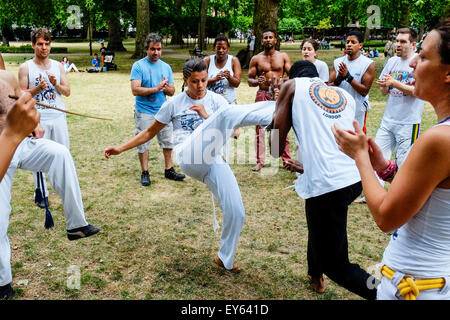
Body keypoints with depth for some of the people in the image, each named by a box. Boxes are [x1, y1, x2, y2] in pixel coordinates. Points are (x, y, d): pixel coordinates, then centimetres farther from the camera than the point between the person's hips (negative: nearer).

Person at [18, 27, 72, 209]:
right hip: (37, 119, -2)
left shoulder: (58, 66, 9)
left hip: (58, 117, 3)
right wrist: (38, 88, -17)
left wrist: (55, 84, -12)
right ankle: (41, 193, 12)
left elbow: (67, 92, 6)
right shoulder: (25, 68, 0)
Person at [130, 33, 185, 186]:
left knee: (167, 141, 9)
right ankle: (144, 173, 16)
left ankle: (169, 170, 23)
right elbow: (135, 90, -16)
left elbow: (172, 91, 9)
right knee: (143, 143, 3)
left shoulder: (166, 67, 9)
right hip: (144, 112, -4)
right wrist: (156, 88, -19)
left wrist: (166, 87, -14)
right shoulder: (138, 66, -6)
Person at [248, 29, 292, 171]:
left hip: (280, 95, 0)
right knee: (260, 128, -3)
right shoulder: (256, 59, 9)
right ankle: (260, 161, 5)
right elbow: (249, 79, 9)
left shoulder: (283, 56, 9)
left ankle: (286, 159, 10)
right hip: (262, 94, 0)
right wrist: (257, 82, -14)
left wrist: (283, 81, -16)